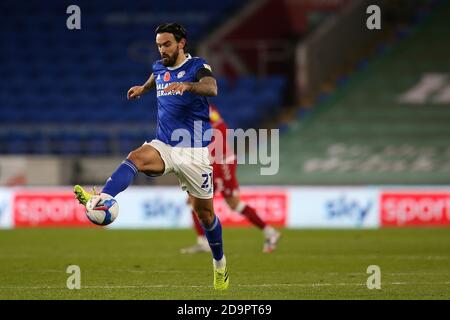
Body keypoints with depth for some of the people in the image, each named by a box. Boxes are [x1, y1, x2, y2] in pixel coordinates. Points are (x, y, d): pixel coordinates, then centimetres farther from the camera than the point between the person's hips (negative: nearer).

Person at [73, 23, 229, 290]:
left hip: (194, 150, -3)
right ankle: (101, 200, -56)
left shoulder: (198, 67, -6)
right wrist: (142, 88, 32)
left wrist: (186, 85, -46)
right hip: (163, 146, 4)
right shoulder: (159, 68, 12)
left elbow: (211, 88, -31)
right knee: (136, 157, -31)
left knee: (205, 211, 5)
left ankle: (220, 265, 28)